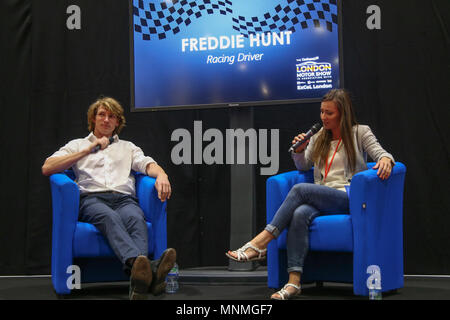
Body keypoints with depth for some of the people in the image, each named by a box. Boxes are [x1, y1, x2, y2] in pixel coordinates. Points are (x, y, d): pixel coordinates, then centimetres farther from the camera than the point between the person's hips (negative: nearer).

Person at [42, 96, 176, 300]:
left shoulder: (127, 147, 34)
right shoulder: (78, 145, 28)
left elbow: (147, 164, 15)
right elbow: (47, 168, 12)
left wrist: (161, 175, -11)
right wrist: (88, 150, 9)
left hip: (124, 198, 2)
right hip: (91, 199, -2)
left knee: (136, 218, -36)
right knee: (109, 217, -39)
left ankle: (139, 279, -63)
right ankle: (143, 266, -67)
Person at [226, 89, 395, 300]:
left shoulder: (360, 133, 10)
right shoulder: (319, 137, 24)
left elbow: (380, 153, 0)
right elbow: (304, 166, 26)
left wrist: (385, 160, -25)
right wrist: (299, 151, 4)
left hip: (347, 197, -4)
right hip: (321, 199, 4)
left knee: (300, 189, -29)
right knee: (300, 214, -32)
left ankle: (260, 243, -31)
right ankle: (294, 281, -41)